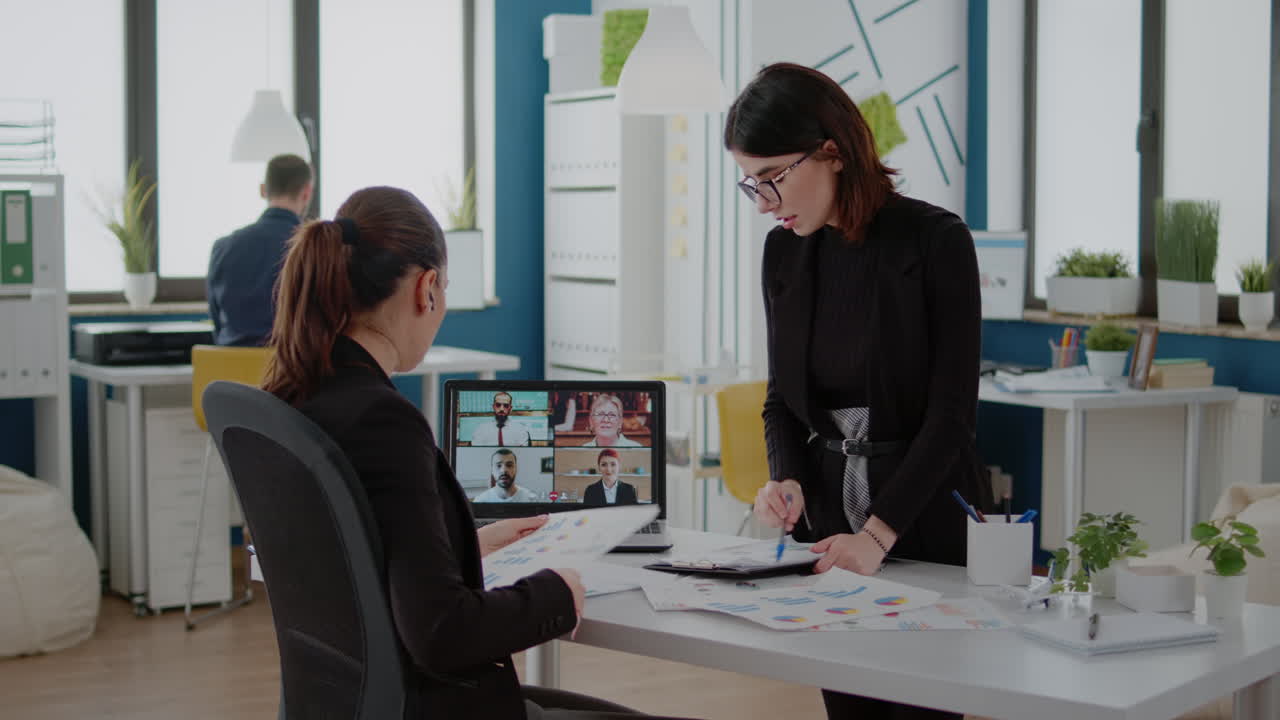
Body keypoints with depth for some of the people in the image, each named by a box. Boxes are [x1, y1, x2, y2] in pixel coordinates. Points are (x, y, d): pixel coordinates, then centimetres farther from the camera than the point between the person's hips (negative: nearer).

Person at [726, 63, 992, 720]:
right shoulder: (783, 252, 5)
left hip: (926, 525, -4)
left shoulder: (936, 241, -12)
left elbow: (950, 412, -14)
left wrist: (879, 533, -21)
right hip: (825, 521, 5)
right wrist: (784, 478, -8)